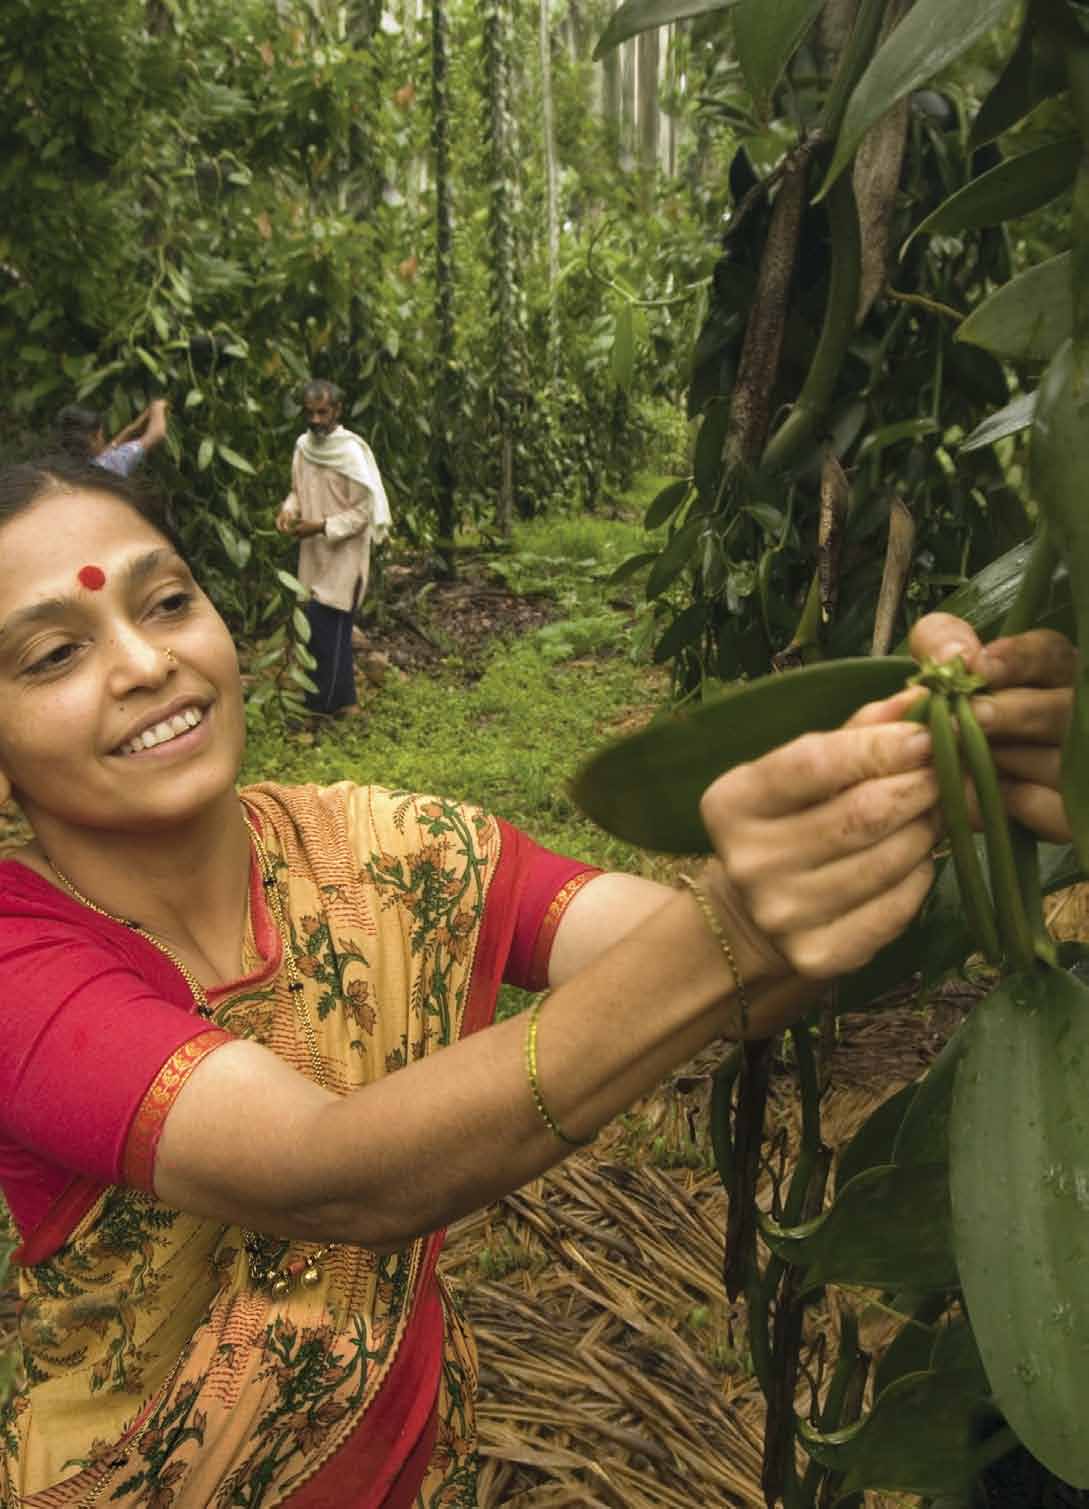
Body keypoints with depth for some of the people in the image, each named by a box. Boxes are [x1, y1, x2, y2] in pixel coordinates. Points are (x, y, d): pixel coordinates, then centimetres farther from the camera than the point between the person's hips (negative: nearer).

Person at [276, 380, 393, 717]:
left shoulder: (351, 452, -16)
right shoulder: (303, 445, 4)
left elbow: (363, 512, -15)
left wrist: (322, 526, -23)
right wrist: (288, 510, -4)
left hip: (343, 553, -7)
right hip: (314, 551, 7)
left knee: (326, 625, -6)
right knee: (326, 626, 11)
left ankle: (326, 702, 6)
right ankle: (339, 698, 23)